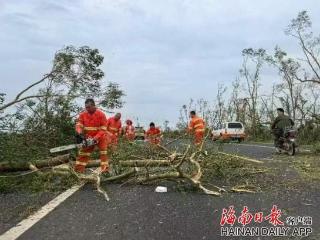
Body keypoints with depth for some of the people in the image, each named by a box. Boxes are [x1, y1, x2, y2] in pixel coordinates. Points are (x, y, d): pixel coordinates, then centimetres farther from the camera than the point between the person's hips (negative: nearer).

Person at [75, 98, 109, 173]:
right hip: (87, 139, 4)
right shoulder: (83, 114, -5)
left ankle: (105, 171, -6)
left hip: (100, 138, -3)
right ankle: (78, 171, 17)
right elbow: (79, 124, -8)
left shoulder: (101, 114, -16)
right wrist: (79, 133, -29)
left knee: (103, 154, -8)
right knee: (82, 154, 8)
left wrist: (96, 138, -26)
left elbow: (103, 129, -17)